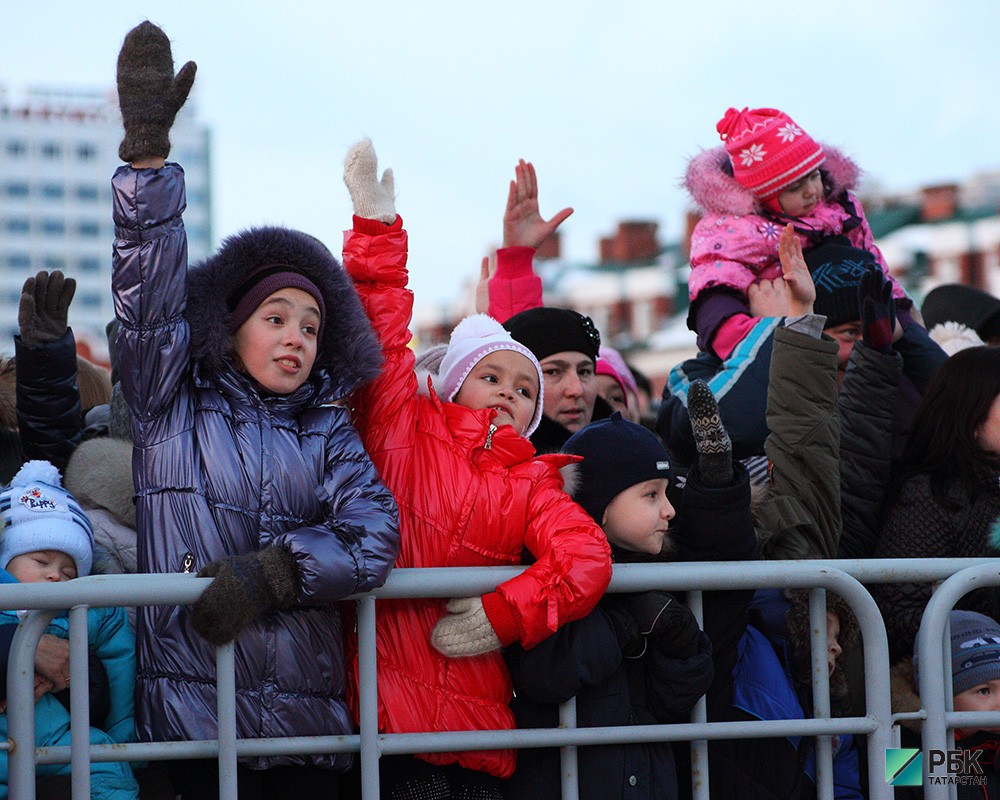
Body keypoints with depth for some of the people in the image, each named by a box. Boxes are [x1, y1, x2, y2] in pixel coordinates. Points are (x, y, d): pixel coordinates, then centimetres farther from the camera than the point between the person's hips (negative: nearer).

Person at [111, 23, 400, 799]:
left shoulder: (328, 434, 15)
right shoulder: (174, 408, 10)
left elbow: (375, 536, 1)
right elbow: (148, 292, -1)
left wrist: (272, 572, -13)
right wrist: (146, 147, -10)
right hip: (192, 701, -2)